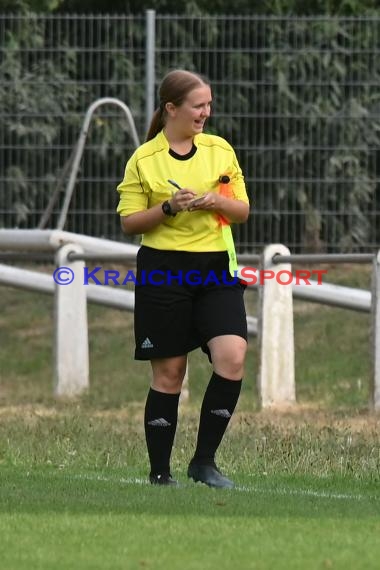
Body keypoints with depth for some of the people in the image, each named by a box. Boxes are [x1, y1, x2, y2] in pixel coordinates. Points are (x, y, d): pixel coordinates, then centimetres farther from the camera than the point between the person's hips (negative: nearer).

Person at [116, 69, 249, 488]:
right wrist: (169, 207, -16)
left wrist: (218, 203, -9)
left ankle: (204, 461, -3)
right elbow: (129, 222, -1)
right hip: (163, 270, -3)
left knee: (232, 357, -15)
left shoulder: (220, 150, 8)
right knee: (168, 374, 0)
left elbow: (242, 211, 12)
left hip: (216, 267, 3)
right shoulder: (143, 159, -1)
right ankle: (159, 472, 12)